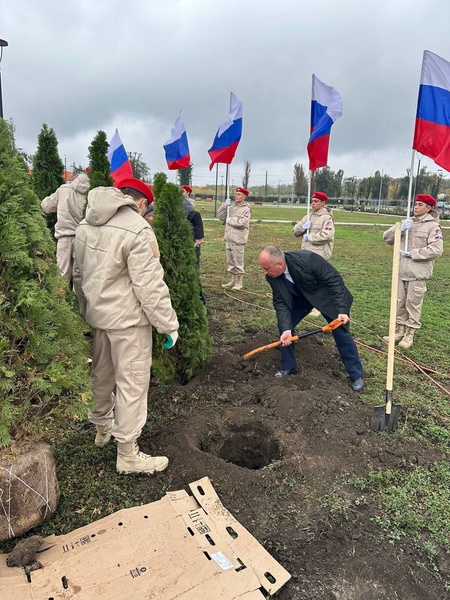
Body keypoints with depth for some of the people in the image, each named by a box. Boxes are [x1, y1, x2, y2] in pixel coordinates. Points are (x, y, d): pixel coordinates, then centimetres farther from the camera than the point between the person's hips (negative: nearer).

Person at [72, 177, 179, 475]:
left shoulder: (86, 225, 7)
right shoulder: (138, 230, -18)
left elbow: (79, 274, 13)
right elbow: (150, 286, -20)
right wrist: (169, 325, -13)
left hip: (97, 314, 8)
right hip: (127, 319, -8)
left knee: (102, 374, 23)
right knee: (132, 383, 4)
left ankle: (102, 427, 44)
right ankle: (128, 454, 16)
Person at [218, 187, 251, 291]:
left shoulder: (246, 209, -8)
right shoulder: (231, 207, 13)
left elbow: (242, 222, -22)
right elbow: (220, 216, 9)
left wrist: (230, 220, -10)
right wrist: (224, 205, -3)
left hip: (238, 240, -7)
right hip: (229, 239, 7)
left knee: (238, 263, -1)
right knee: (230, 262, 15)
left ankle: (239, 283, 10)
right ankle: (233, 281, 27)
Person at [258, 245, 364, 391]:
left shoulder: (307, 259, -39)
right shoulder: (272, 276, -23)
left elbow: (334, 280, -31)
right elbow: (280, 302, -19)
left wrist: (342, 309, -37)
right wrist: (286, 329, -32)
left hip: (326, 294, -4)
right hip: (301, 296, 5)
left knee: (341, 331, -6)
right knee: (283, 325, -4)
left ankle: (357, 375, 11)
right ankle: (289, 367, 14)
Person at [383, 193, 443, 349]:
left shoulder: (433, 226, -7)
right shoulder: (407, 222, 9)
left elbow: (436, 250, -16)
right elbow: (387, 237, 5)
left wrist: (412, 253, -16)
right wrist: (399, 229, -13)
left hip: (418, 272, -5)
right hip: (402, 270, 6)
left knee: (413, 303, 2)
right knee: (400, 302, 13)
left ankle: (409, 334, 13)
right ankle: (399, 331, 26)